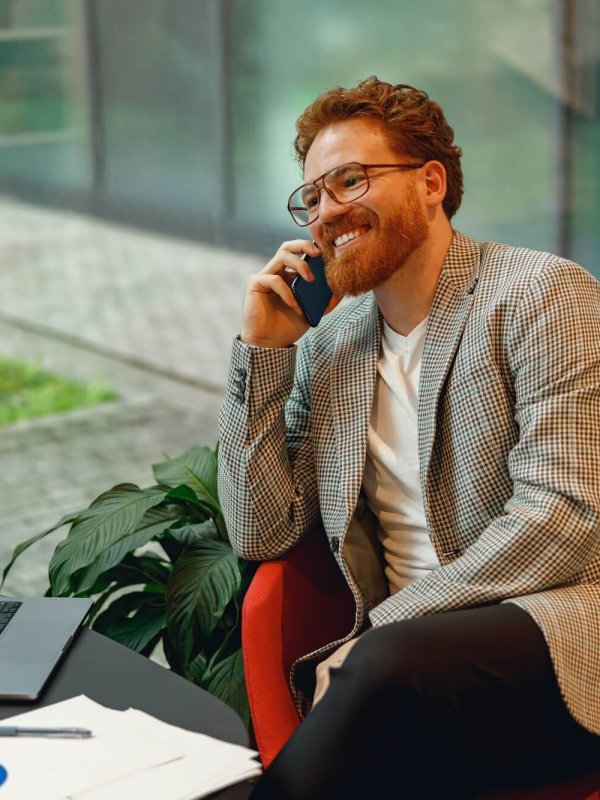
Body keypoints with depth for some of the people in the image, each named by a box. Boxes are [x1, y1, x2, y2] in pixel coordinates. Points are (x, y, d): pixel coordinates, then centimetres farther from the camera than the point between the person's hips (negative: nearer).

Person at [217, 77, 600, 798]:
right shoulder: (326, 346, 14)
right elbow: (261, 534, 11)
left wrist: (378, 629, -16)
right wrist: (261, 352, 4)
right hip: (409, 641, 4)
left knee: (391, 664, -35)